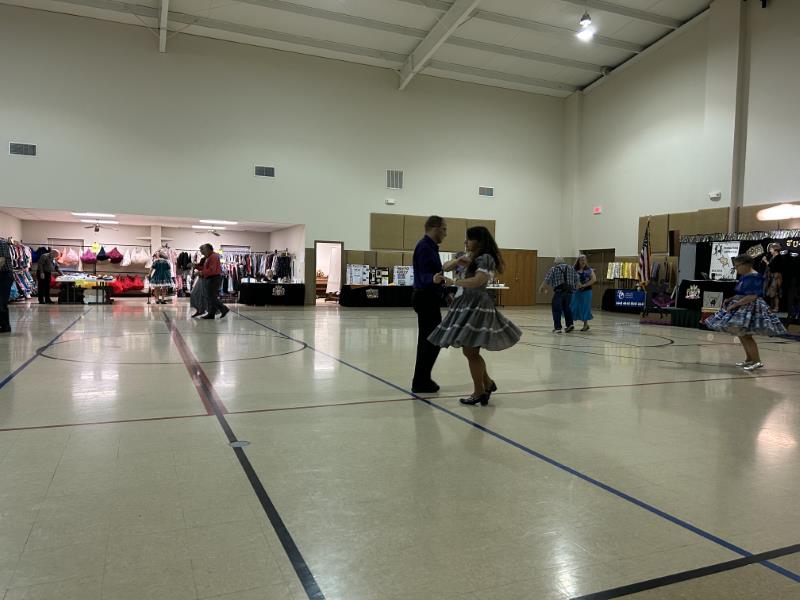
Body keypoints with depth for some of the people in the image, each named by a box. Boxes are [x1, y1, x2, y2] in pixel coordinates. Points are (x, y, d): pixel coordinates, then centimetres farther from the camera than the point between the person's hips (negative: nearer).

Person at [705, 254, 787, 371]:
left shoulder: (755, 277, -17)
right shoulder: (743, 276, 11)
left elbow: (752, 296, -24)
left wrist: (735, 305, -22)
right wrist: (730, 299, 5)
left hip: (751, 307, -10)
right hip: (742, 307, 10)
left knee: (745, 334, -12)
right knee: (741, 334, 15)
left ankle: (757, 361, -7)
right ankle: (749, 359, 25)